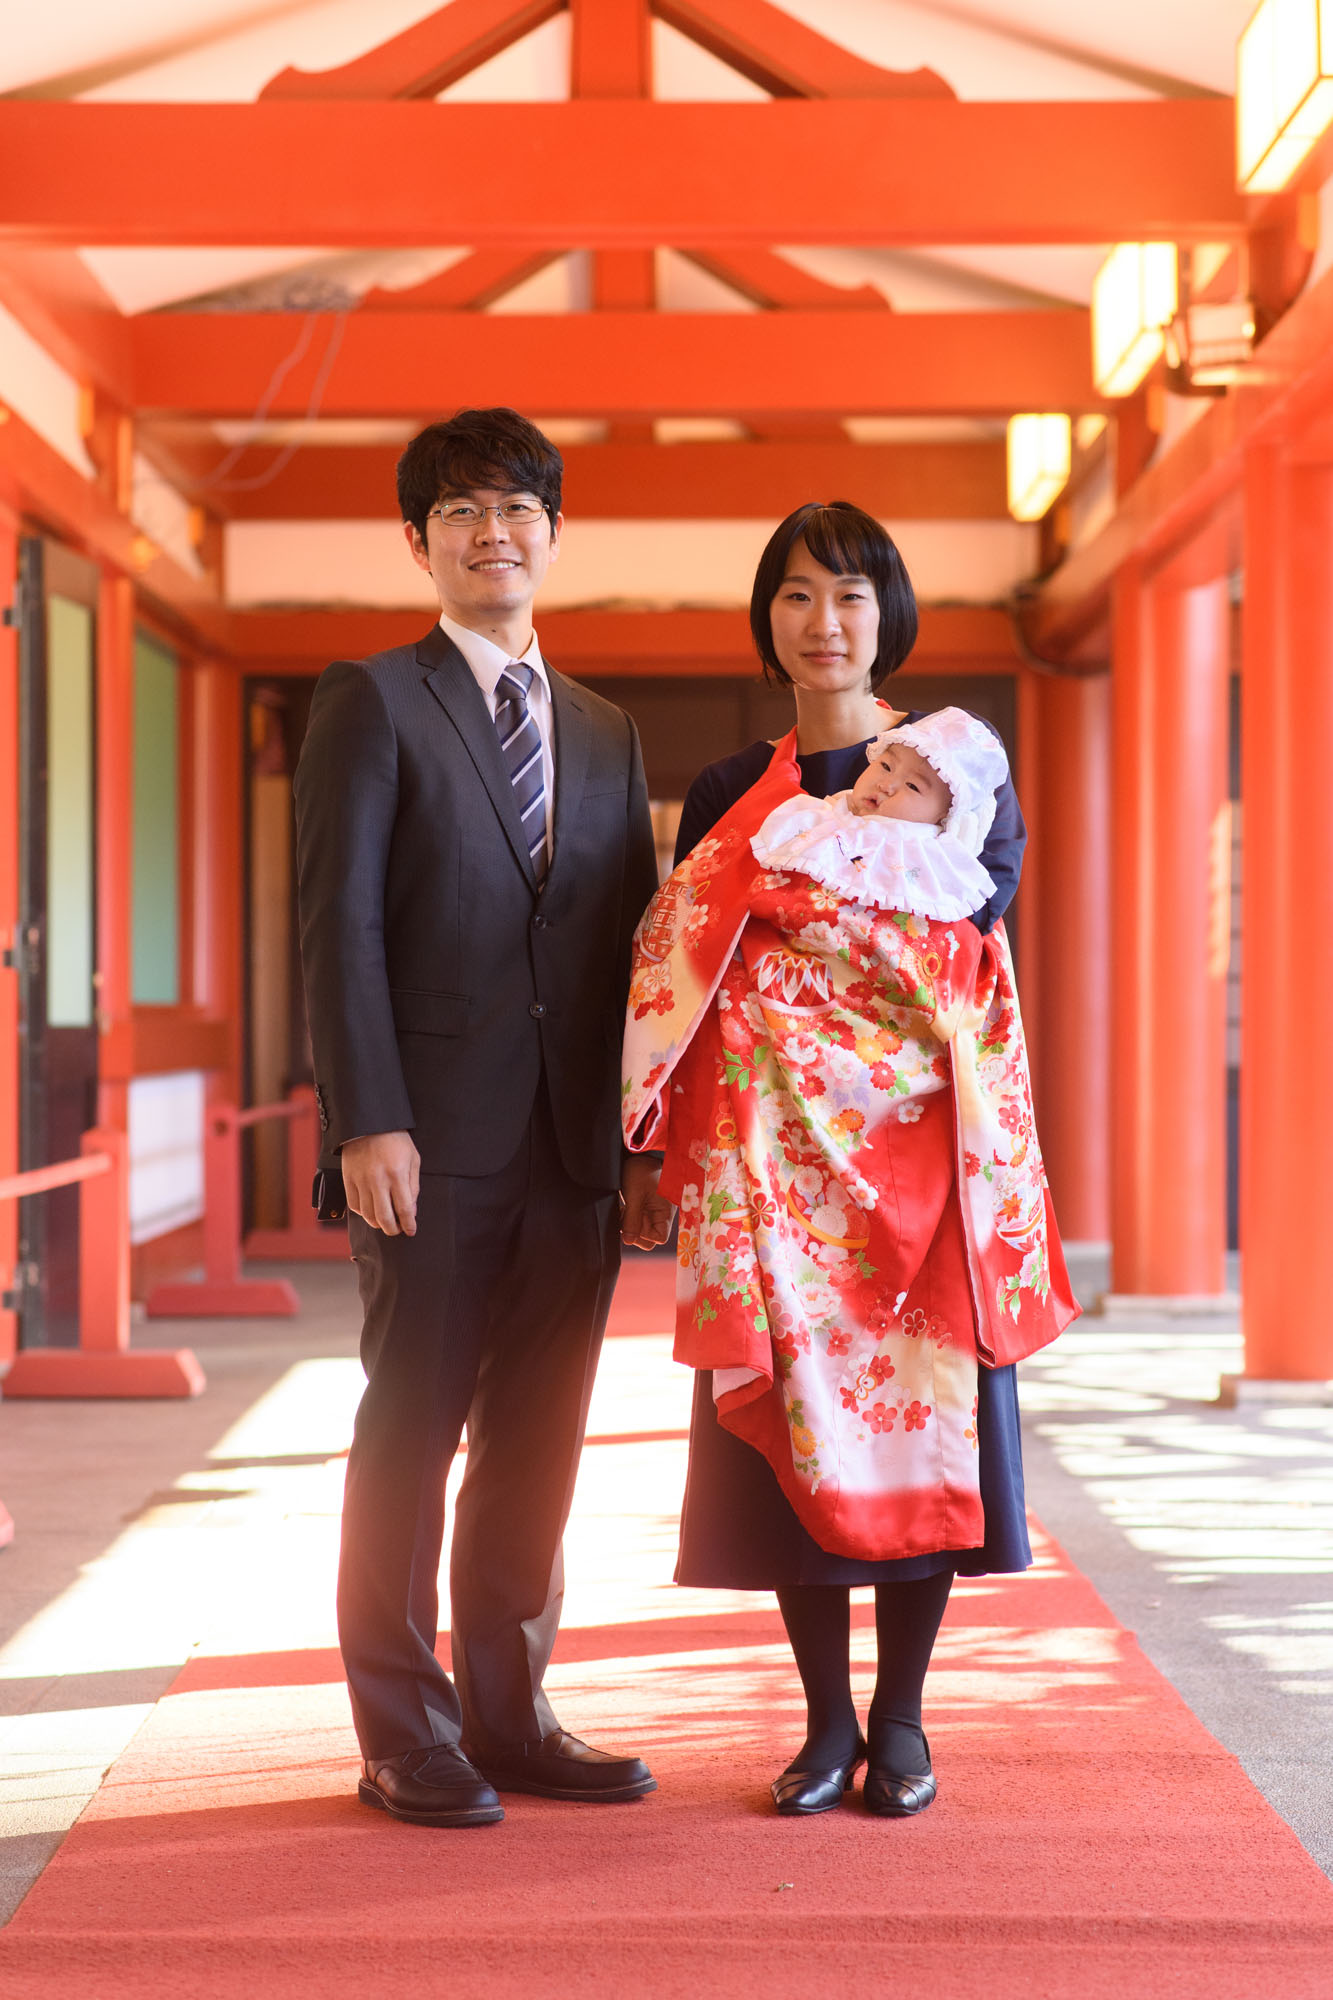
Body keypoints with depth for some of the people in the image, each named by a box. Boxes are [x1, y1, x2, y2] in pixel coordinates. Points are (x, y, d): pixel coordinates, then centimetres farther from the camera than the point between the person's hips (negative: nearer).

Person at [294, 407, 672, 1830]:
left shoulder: (606, 734, 18)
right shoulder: (371, 701, 3)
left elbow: (631, 945, 16)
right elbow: (339, 922, -5)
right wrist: (367, 1119, -14)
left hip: (574, 1150, 5)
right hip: (434, 1137, -5)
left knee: (539, 1441, 8)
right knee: (412, 1432, 0)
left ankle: (506, 1714, 18)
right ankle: (405, 1738, 9)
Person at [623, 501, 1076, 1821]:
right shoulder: (726, 797, 12)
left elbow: (981, 911, -6)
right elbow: (683, 970, 9)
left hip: (914, 1132, -1)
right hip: (772, 1150, 1)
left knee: (923, 1410, -2)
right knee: (788, 1415, -1)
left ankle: (901, 1720, 10)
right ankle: (827, 1722, 10)